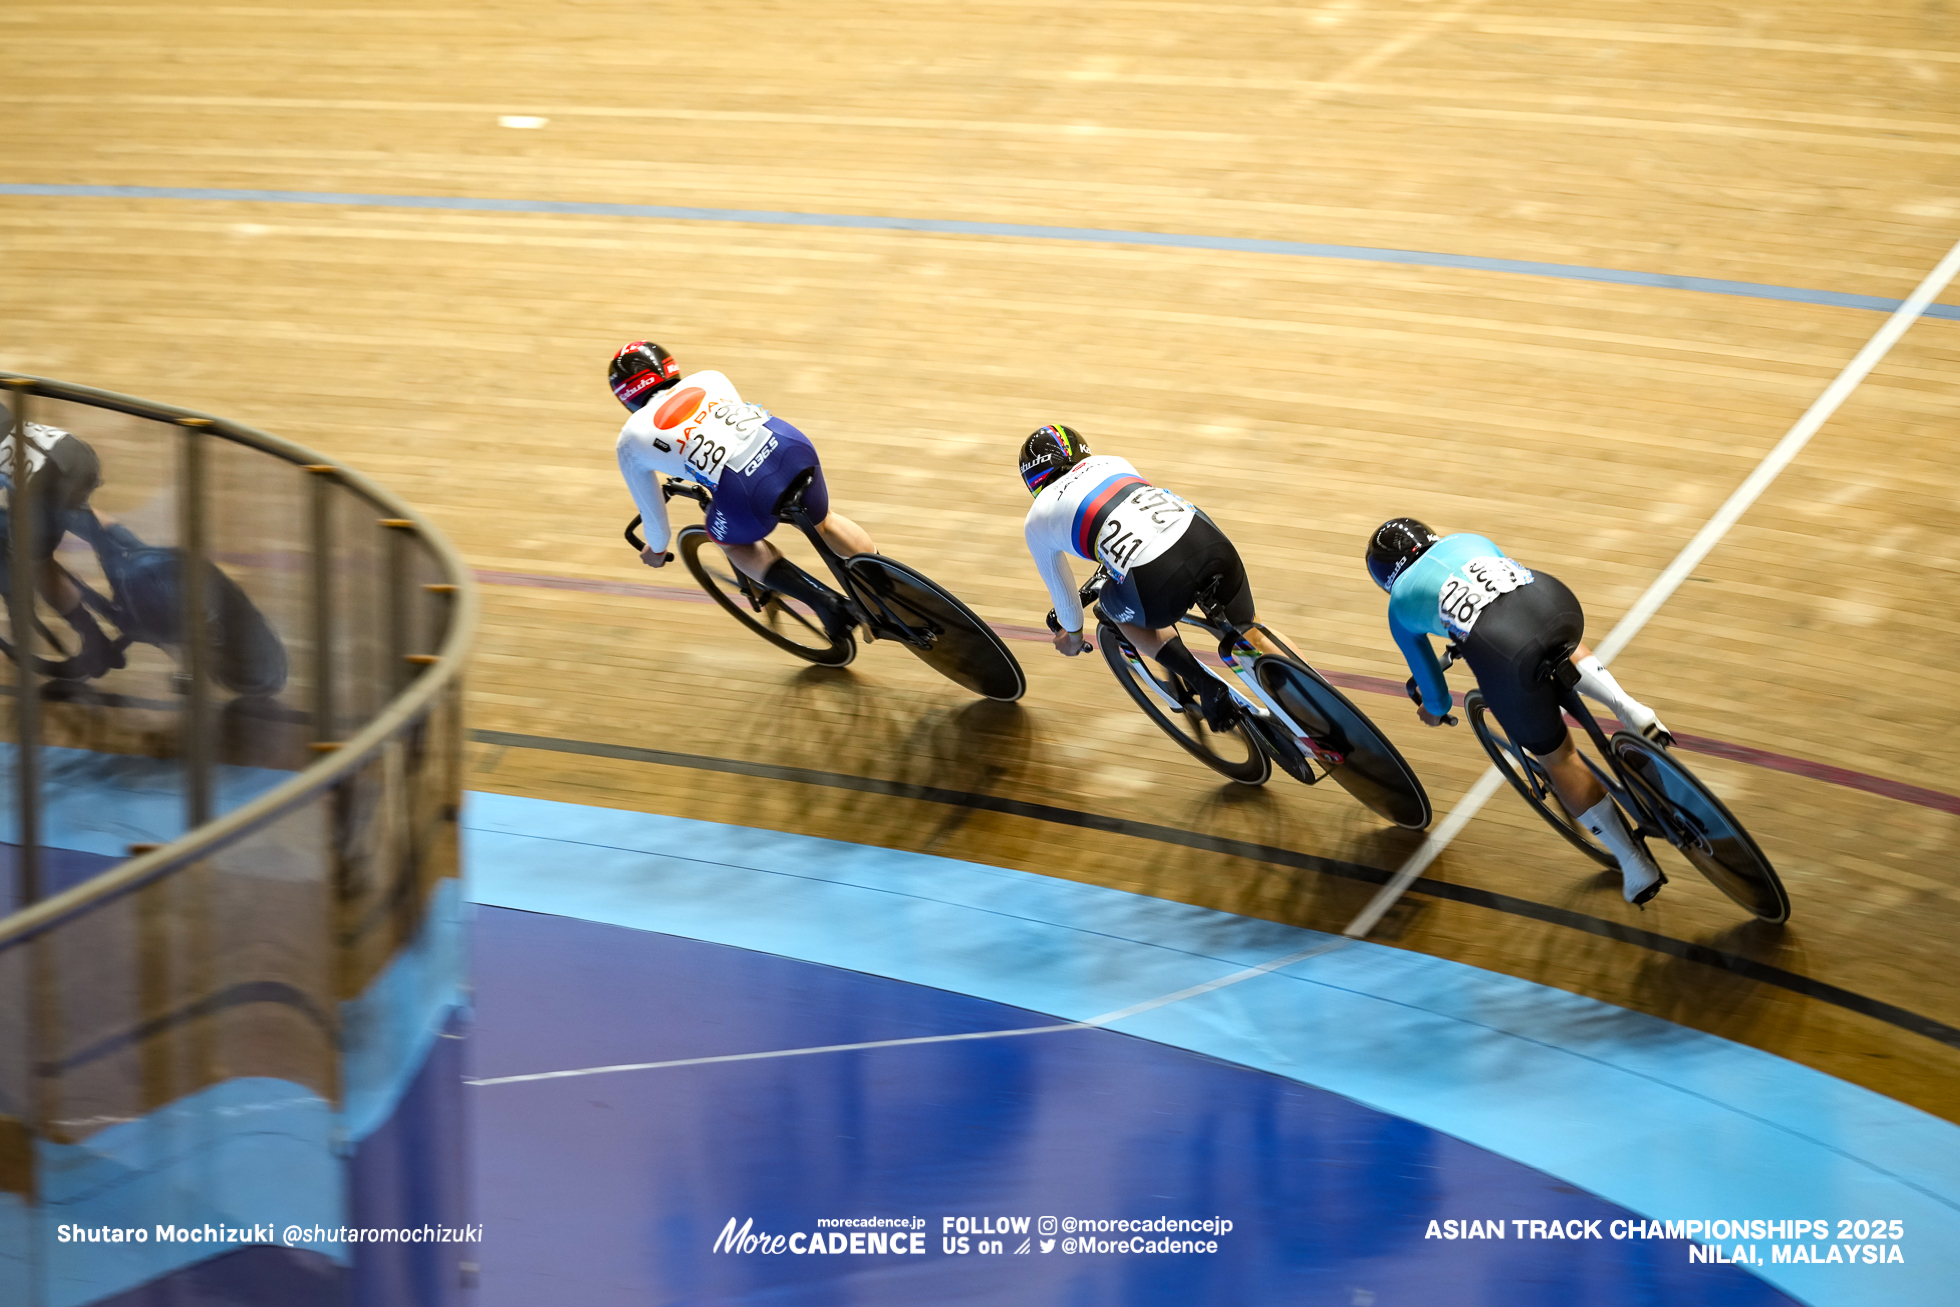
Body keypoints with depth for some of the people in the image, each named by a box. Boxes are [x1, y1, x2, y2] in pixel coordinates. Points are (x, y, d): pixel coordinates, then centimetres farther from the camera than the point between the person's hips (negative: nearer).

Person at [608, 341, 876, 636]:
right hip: (792, 446, 4)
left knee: (732, 541, 30)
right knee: (824, 522, 33)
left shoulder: (631, 440, 20)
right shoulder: (708, 379, 29)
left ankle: (825, 601, 17)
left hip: (747, 491, -4)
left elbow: (651, 511, 28)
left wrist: (657, 547, 50)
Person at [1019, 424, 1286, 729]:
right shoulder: (1111, 462, 34)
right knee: (1252, 636, 28)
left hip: (1159, 585, -5)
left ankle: (1206, 686, 15)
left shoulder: (1037, 520, 23)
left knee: (1119, 611, 30)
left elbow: (1061, 590, 36)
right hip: (1210, 539, 5)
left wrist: (1072, 633, 57)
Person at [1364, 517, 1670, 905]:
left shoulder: (1400, 605, 28)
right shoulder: (1466, 540, 37)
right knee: (1562, 651, 42)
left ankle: (1636, 866, 20)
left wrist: (1435, 709, 59)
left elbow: (1426, 674, 36)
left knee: (1556, 756, 17)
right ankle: (1632, 712, 18)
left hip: (1503, 651, -3)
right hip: (1555, 599, 4)